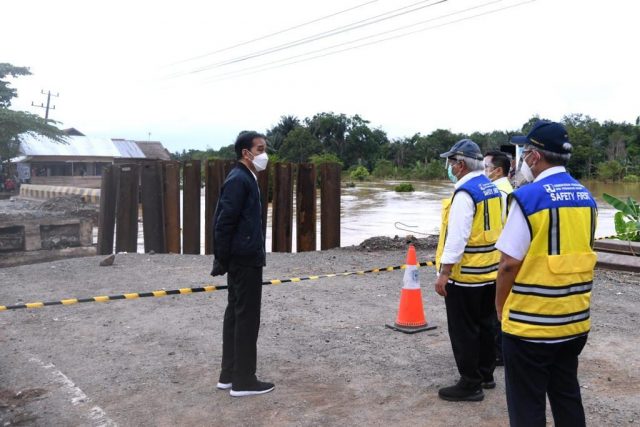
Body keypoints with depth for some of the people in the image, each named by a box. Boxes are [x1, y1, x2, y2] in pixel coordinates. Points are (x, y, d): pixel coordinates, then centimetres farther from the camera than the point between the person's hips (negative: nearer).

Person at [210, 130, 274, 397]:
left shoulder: (246, 179, 15)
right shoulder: (239, 179, -15)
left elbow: (223, 220, 18)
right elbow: (225, 221, -19)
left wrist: (223, 259, 16)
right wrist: (222, 259, -14)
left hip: (243, 258, 10)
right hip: (245, 259, -10)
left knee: (236, 314, 13)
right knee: (247, 317, -3)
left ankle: (229, 374, 22)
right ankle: (243, 380, 6)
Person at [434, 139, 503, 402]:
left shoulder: (465, 193, -19)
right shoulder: (492, 188, 9)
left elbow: (457, 235, -24)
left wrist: (443, 272, -22)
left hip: (465, 275, -9)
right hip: (489, 271, 9)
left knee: (464, 330, 1)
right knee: (484, 324, 19)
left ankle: (470, 384, 10)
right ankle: (486, 374, 31)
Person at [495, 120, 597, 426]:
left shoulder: (528, 197, -17)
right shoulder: (585, 197, 5)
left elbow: (510, 263, -17)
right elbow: (578, 254, 13)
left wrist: (500, 304, -2)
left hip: (530, 322, -7)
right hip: (575, 320, 7)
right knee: (567, 396, 21)